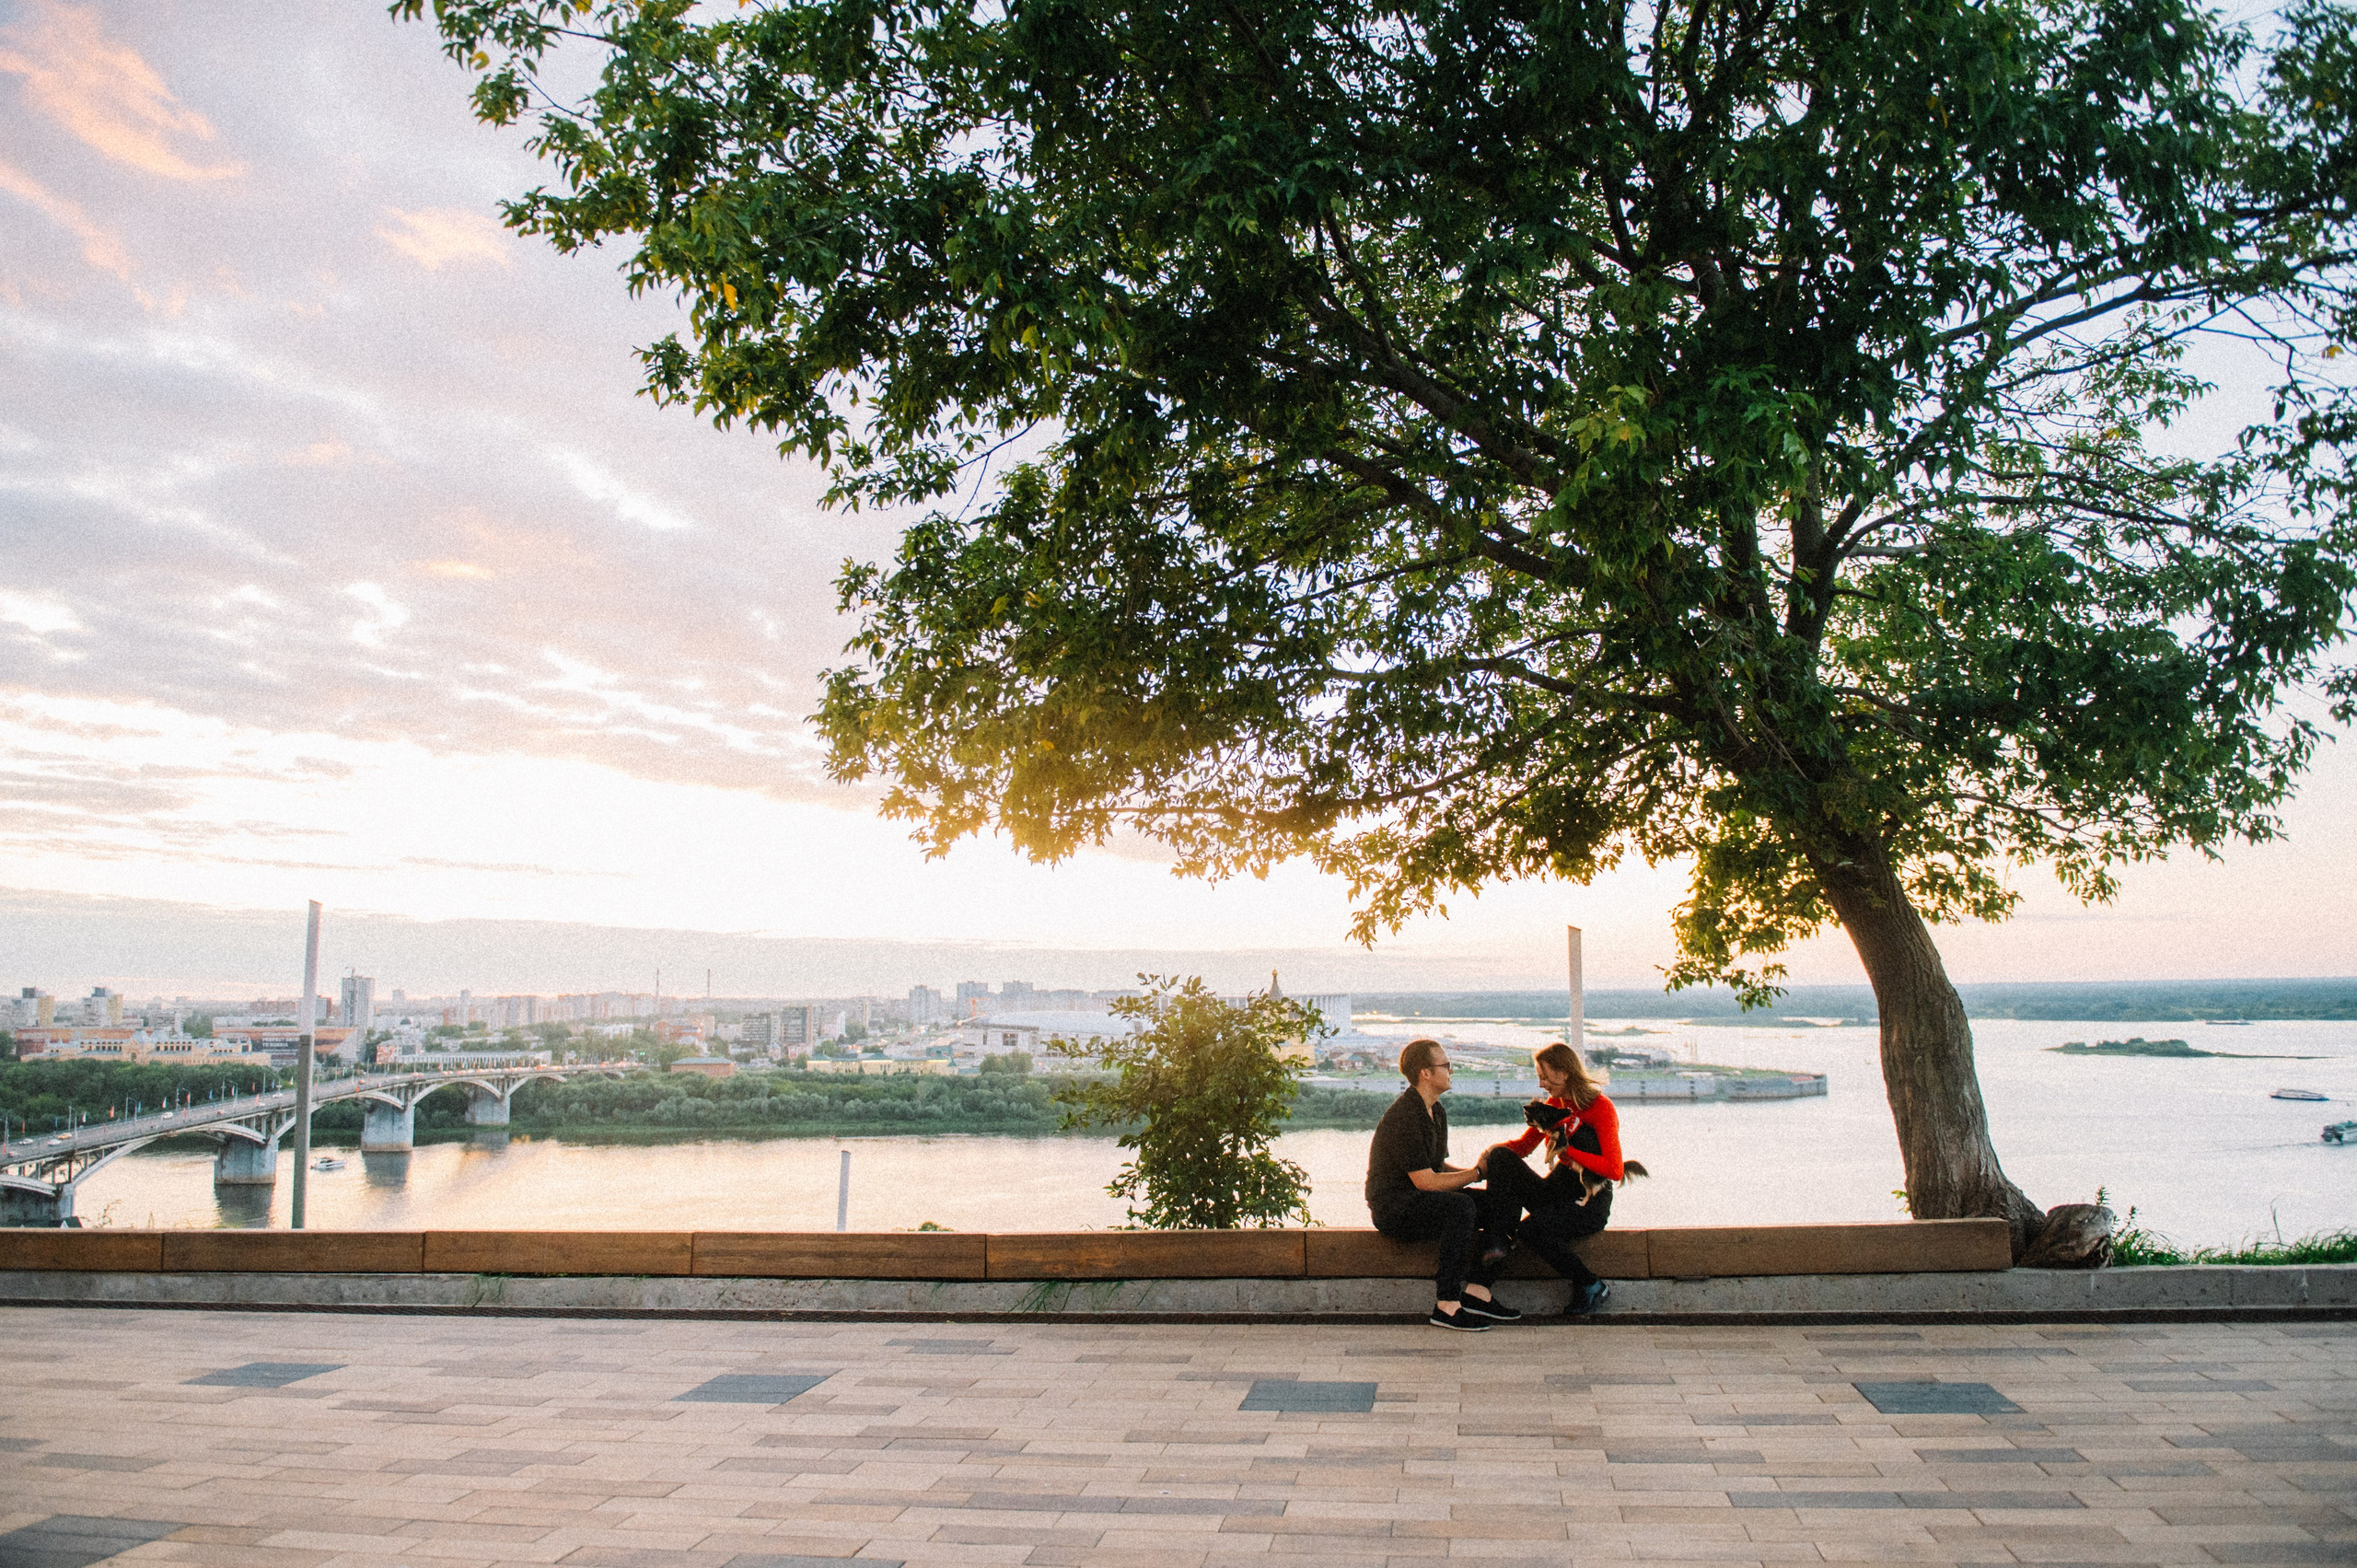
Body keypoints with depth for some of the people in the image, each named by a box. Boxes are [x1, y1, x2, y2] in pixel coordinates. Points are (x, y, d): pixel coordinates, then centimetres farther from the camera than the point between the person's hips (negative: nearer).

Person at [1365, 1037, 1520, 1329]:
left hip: (1424, 1200, 10)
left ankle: (1476, 1290, -7)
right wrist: (1478, 1173, -15)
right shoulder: (1403, 1118, -20)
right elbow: (1425, 1181, -23)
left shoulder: (1437, 1111, 12)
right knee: (1461, 1206, -35)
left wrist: (1473, 1172, -1)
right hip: (1394, 1209, -10)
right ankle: (1447, 1306, -31)